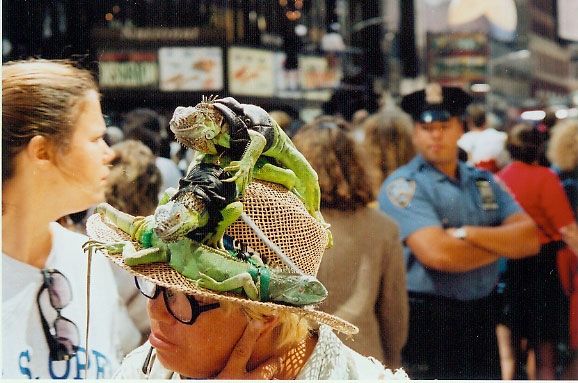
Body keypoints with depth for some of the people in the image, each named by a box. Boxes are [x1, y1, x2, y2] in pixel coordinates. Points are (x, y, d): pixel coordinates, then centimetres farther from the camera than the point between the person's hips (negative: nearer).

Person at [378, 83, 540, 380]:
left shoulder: (483, 182, 9)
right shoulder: (404, 186, -11)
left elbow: (529, 240, -2)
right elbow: (437, 254, -24)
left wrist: (469, 234, -18)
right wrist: (501, 244, -8)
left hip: (482, 318, 6)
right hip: (427, 324, -6)